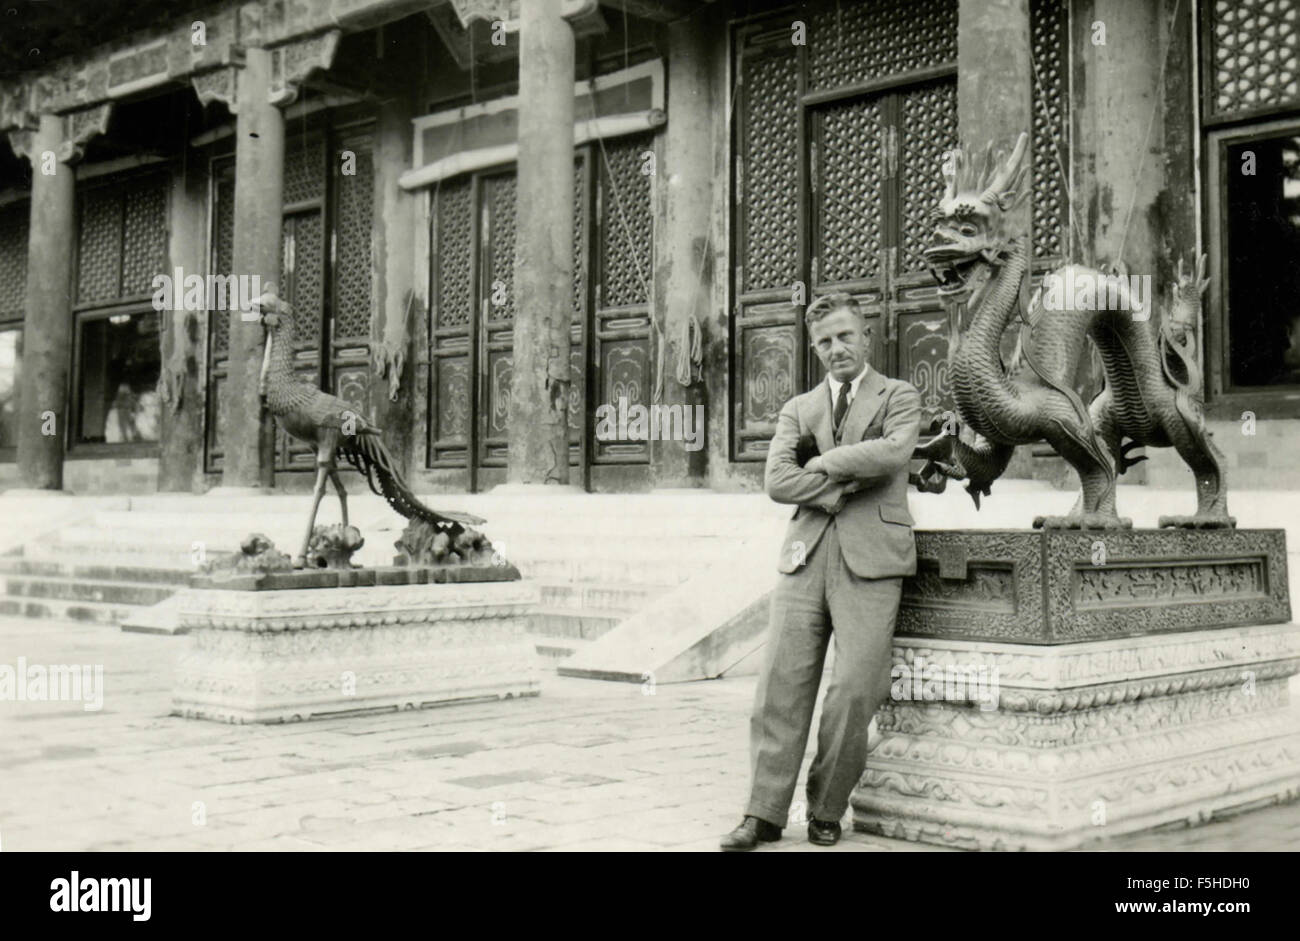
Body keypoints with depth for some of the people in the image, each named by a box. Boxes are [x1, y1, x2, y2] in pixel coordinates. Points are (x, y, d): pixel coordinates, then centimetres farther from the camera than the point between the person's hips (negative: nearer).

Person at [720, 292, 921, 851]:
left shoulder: (898, 397, 10)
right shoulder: (798, 409, 19)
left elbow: (893, 452, -12)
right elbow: (777, 481, 4)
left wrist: (822, 462, -3)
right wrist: (844, 486, -7)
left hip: (870, 558, -3)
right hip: (807, 554, 3)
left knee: (854, 690, -8)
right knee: (782, 683, -3)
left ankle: (826, 812, 7)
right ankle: (765, 813, 2)